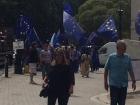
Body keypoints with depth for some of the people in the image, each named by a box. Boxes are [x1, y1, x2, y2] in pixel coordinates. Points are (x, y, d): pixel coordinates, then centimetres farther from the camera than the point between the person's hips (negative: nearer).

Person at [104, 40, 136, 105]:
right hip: (114, 85, -3)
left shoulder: (127, 57, 3)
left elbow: (130, 71, 8)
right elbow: (106, 70, -1)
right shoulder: (111, 57, -5)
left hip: (124, 85, 3)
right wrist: (105, 82, -2)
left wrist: (133, 81, 3)